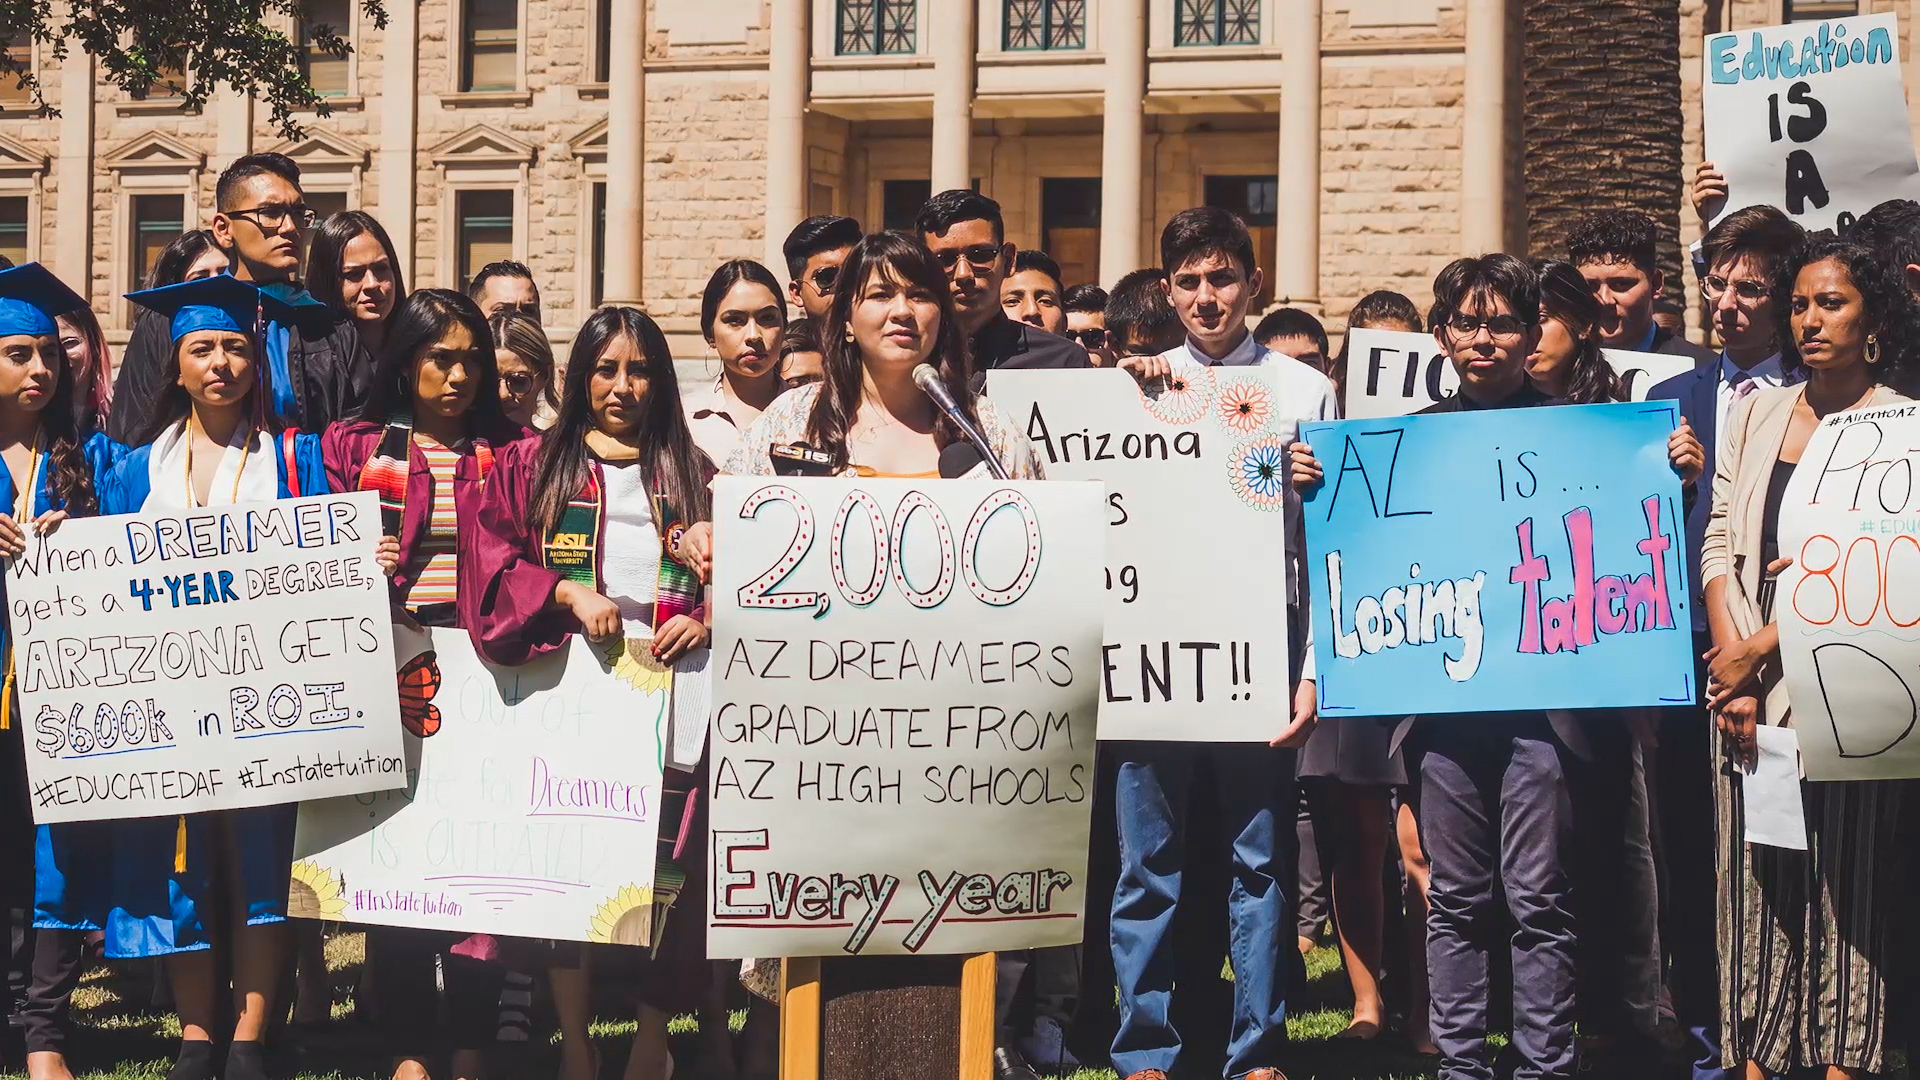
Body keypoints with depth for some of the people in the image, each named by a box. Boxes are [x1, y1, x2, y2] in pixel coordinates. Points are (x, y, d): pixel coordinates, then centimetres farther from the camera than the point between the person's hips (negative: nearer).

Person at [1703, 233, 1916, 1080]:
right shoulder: (1755, 414, 14)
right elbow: (1718, 543, 9)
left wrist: (1759, 652, -11)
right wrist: (1732, 666, -5)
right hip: (1750, 688, 4)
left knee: (1847, 882, -3)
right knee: (1757, 883, 1)